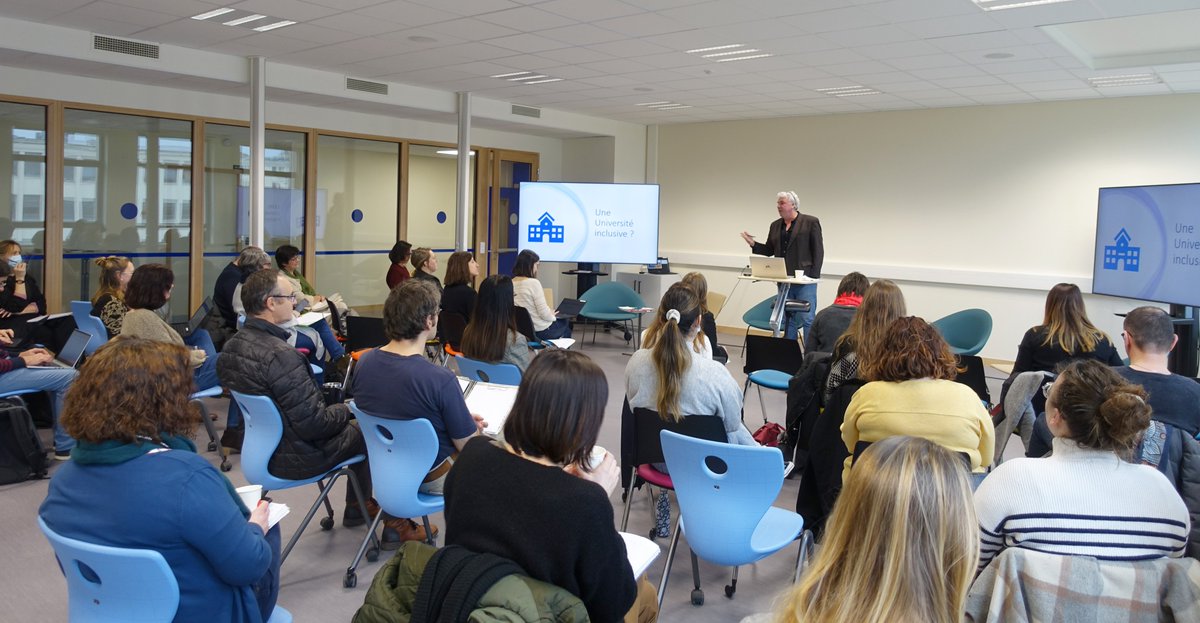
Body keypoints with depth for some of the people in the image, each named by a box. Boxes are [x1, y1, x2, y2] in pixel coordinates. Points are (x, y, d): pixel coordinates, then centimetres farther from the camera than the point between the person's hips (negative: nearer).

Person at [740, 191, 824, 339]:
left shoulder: (811, 222, -2)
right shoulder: (775, 225, 14)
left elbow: (818, 251, -4)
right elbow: (769, 250, 15)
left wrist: (814, 276, -11)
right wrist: (753, 244, -2)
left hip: (804, 279, -5)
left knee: (807, 318, -6)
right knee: (788, 319, 9)